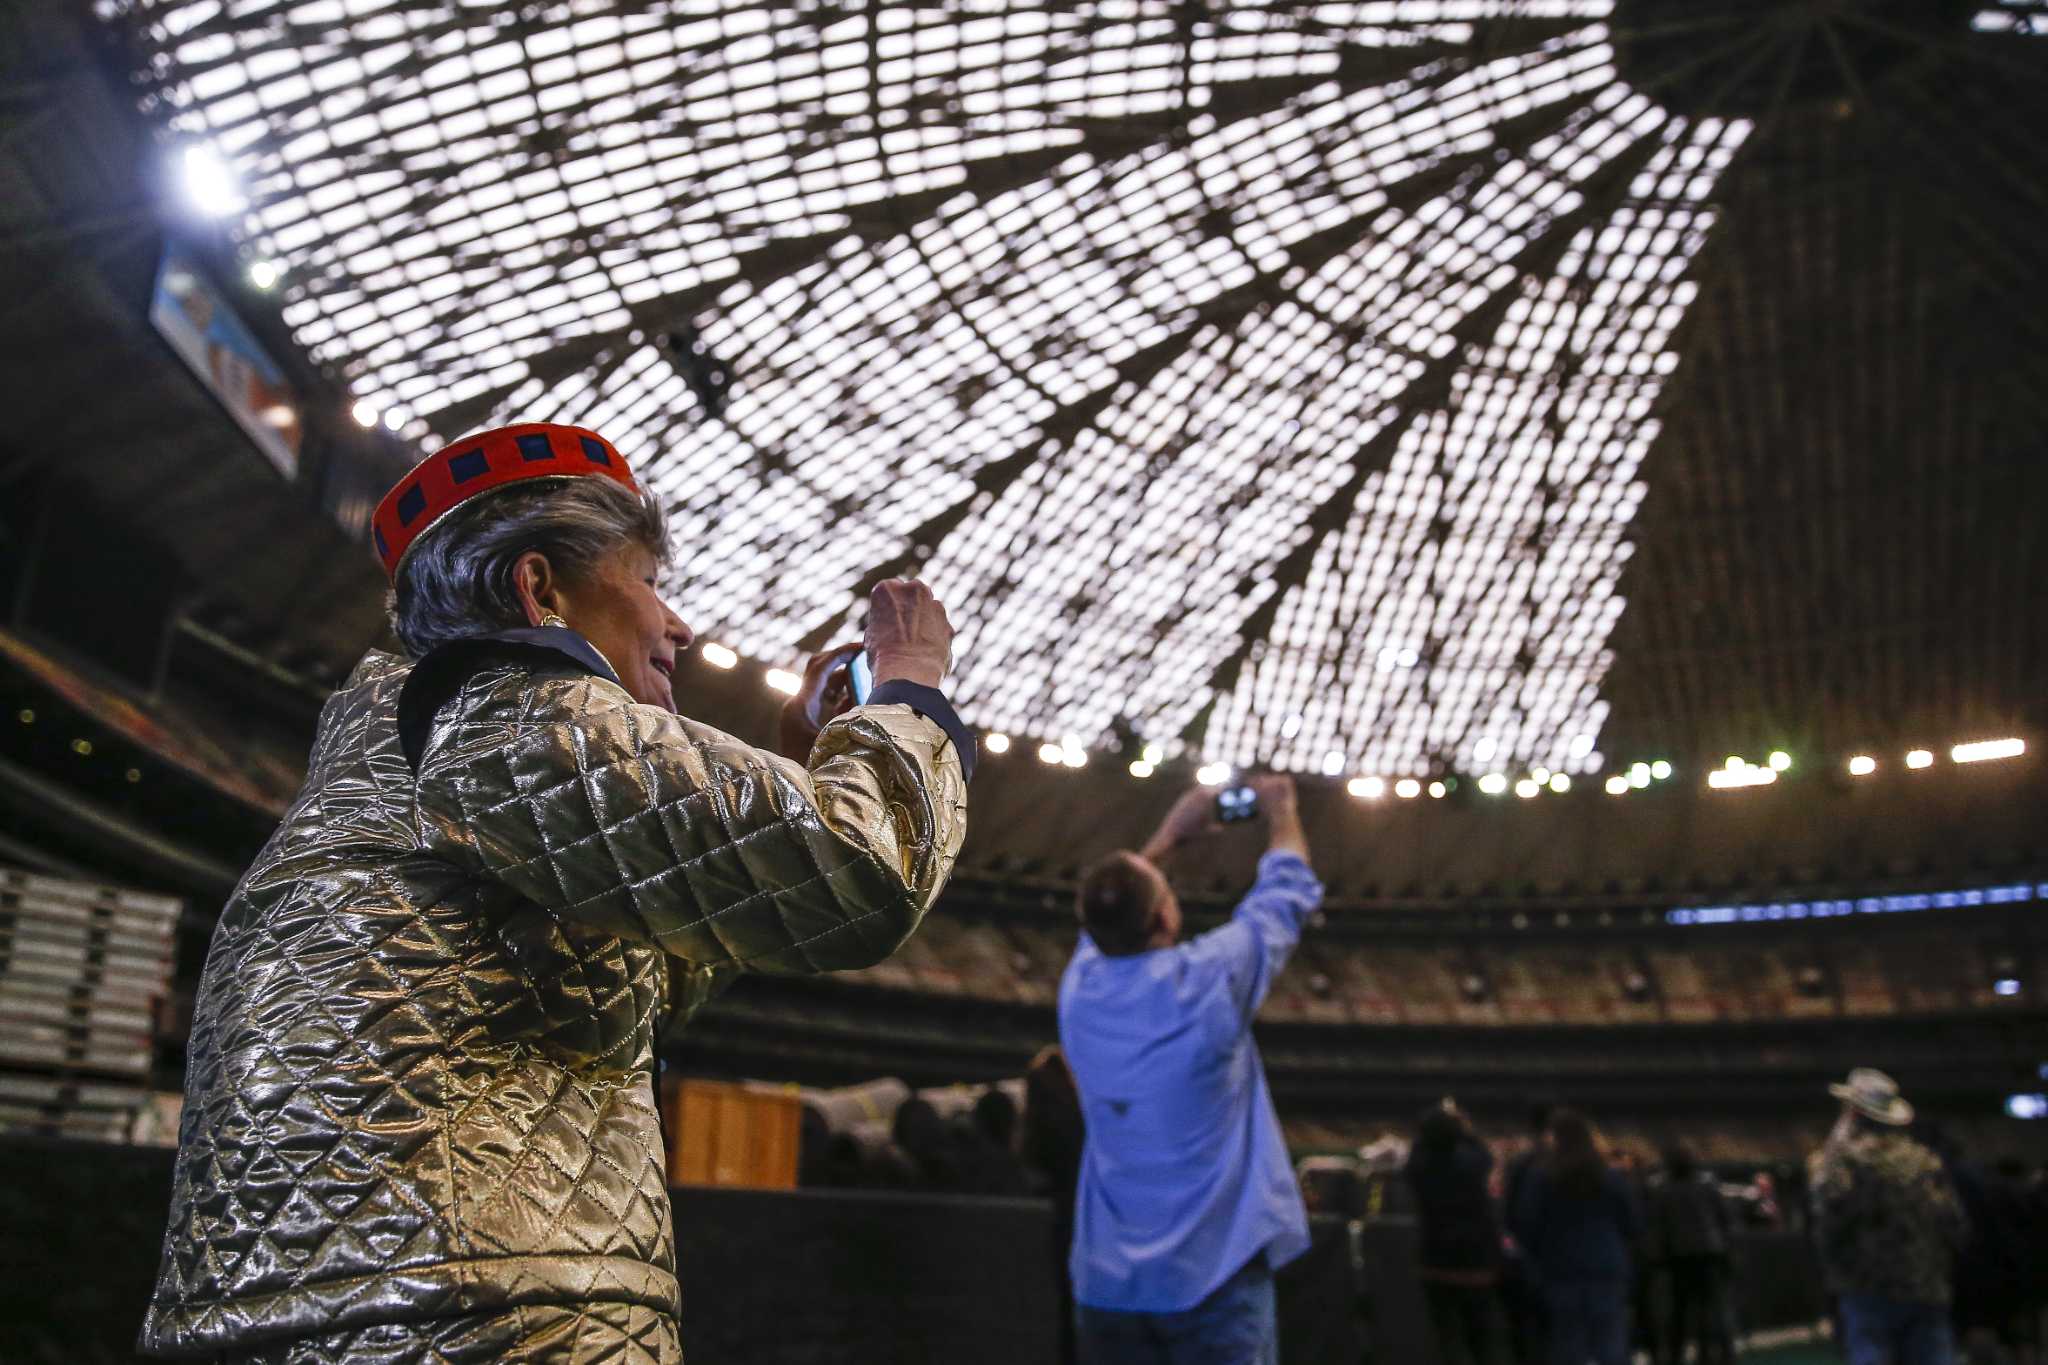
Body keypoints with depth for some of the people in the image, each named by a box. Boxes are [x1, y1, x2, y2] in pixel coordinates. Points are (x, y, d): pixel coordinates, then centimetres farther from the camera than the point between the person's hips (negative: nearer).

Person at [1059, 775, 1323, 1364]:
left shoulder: (1079, 989, -2)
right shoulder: (1208, 978, -14)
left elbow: (1110, 920, 21)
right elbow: (1286, 894, 3)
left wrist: (1170, 834, 31)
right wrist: (1281, 811, 22)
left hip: (1106, 1279, 4)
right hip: (1213, 1275, -4)